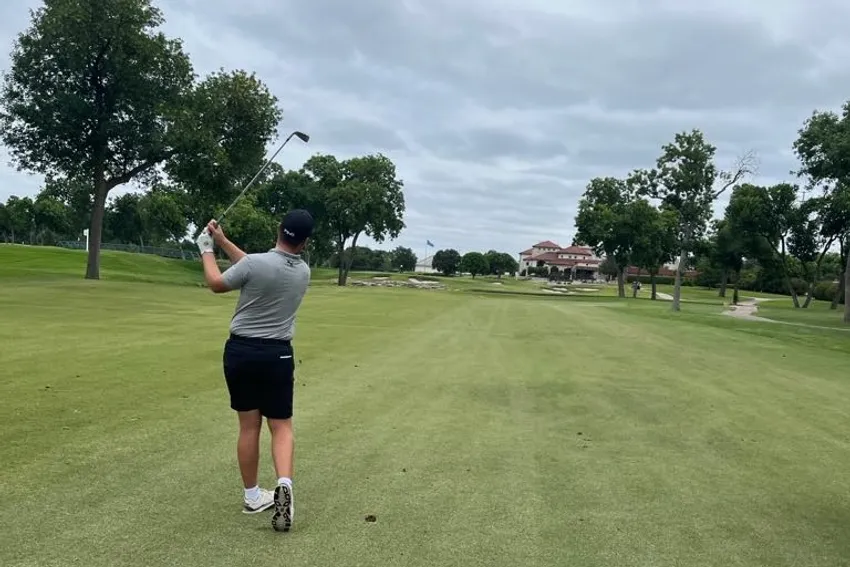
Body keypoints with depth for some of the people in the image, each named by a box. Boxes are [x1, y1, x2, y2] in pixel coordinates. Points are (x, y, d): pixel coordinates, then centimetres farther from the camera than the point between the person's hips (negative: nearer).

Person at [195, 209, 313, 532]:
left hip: (241, 351, -1)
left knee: (249, 425, 10)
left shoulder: (256, 263, -15)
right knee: (281, 426, 8)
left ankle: (252, 495, 21)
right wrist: (223, 241, 15)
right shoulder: (303, 272, 1)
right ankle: (284, 484, -15)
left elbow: (216, 284, 2)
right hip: (277, 354, 1)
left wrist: (207, 249, 16)